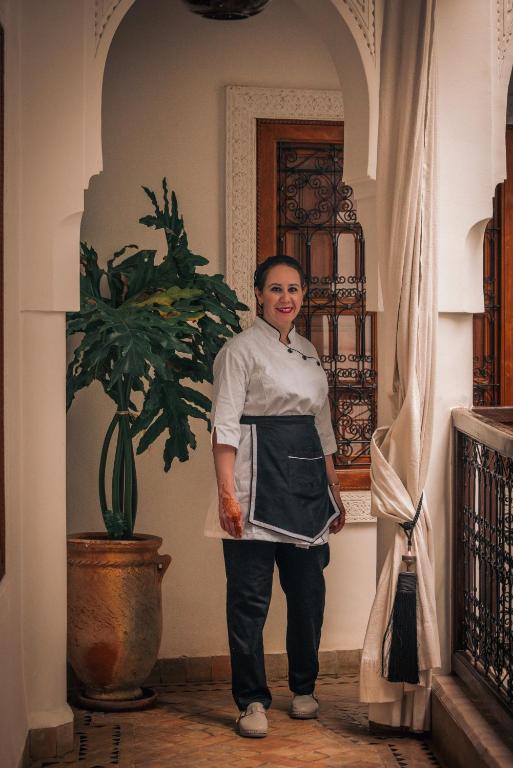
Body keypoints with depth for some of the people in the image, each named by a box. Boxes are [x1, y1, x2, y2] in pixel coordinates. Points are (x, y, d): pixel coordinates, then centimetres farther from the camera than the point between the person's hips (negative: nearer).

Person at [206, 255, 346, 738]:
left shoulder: (308, 352, 16)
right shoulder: (240, 349, -4)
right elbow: (224, 426, -11)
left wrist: (334, 492, 18)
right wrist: (227, 494, -20)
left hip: (306, 482, 6)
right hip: (260, 481, -6)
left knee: (308, 591, 10)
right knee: (250, 595, -2)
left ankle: (303, 689, 25)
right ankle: (252, 701, 8)